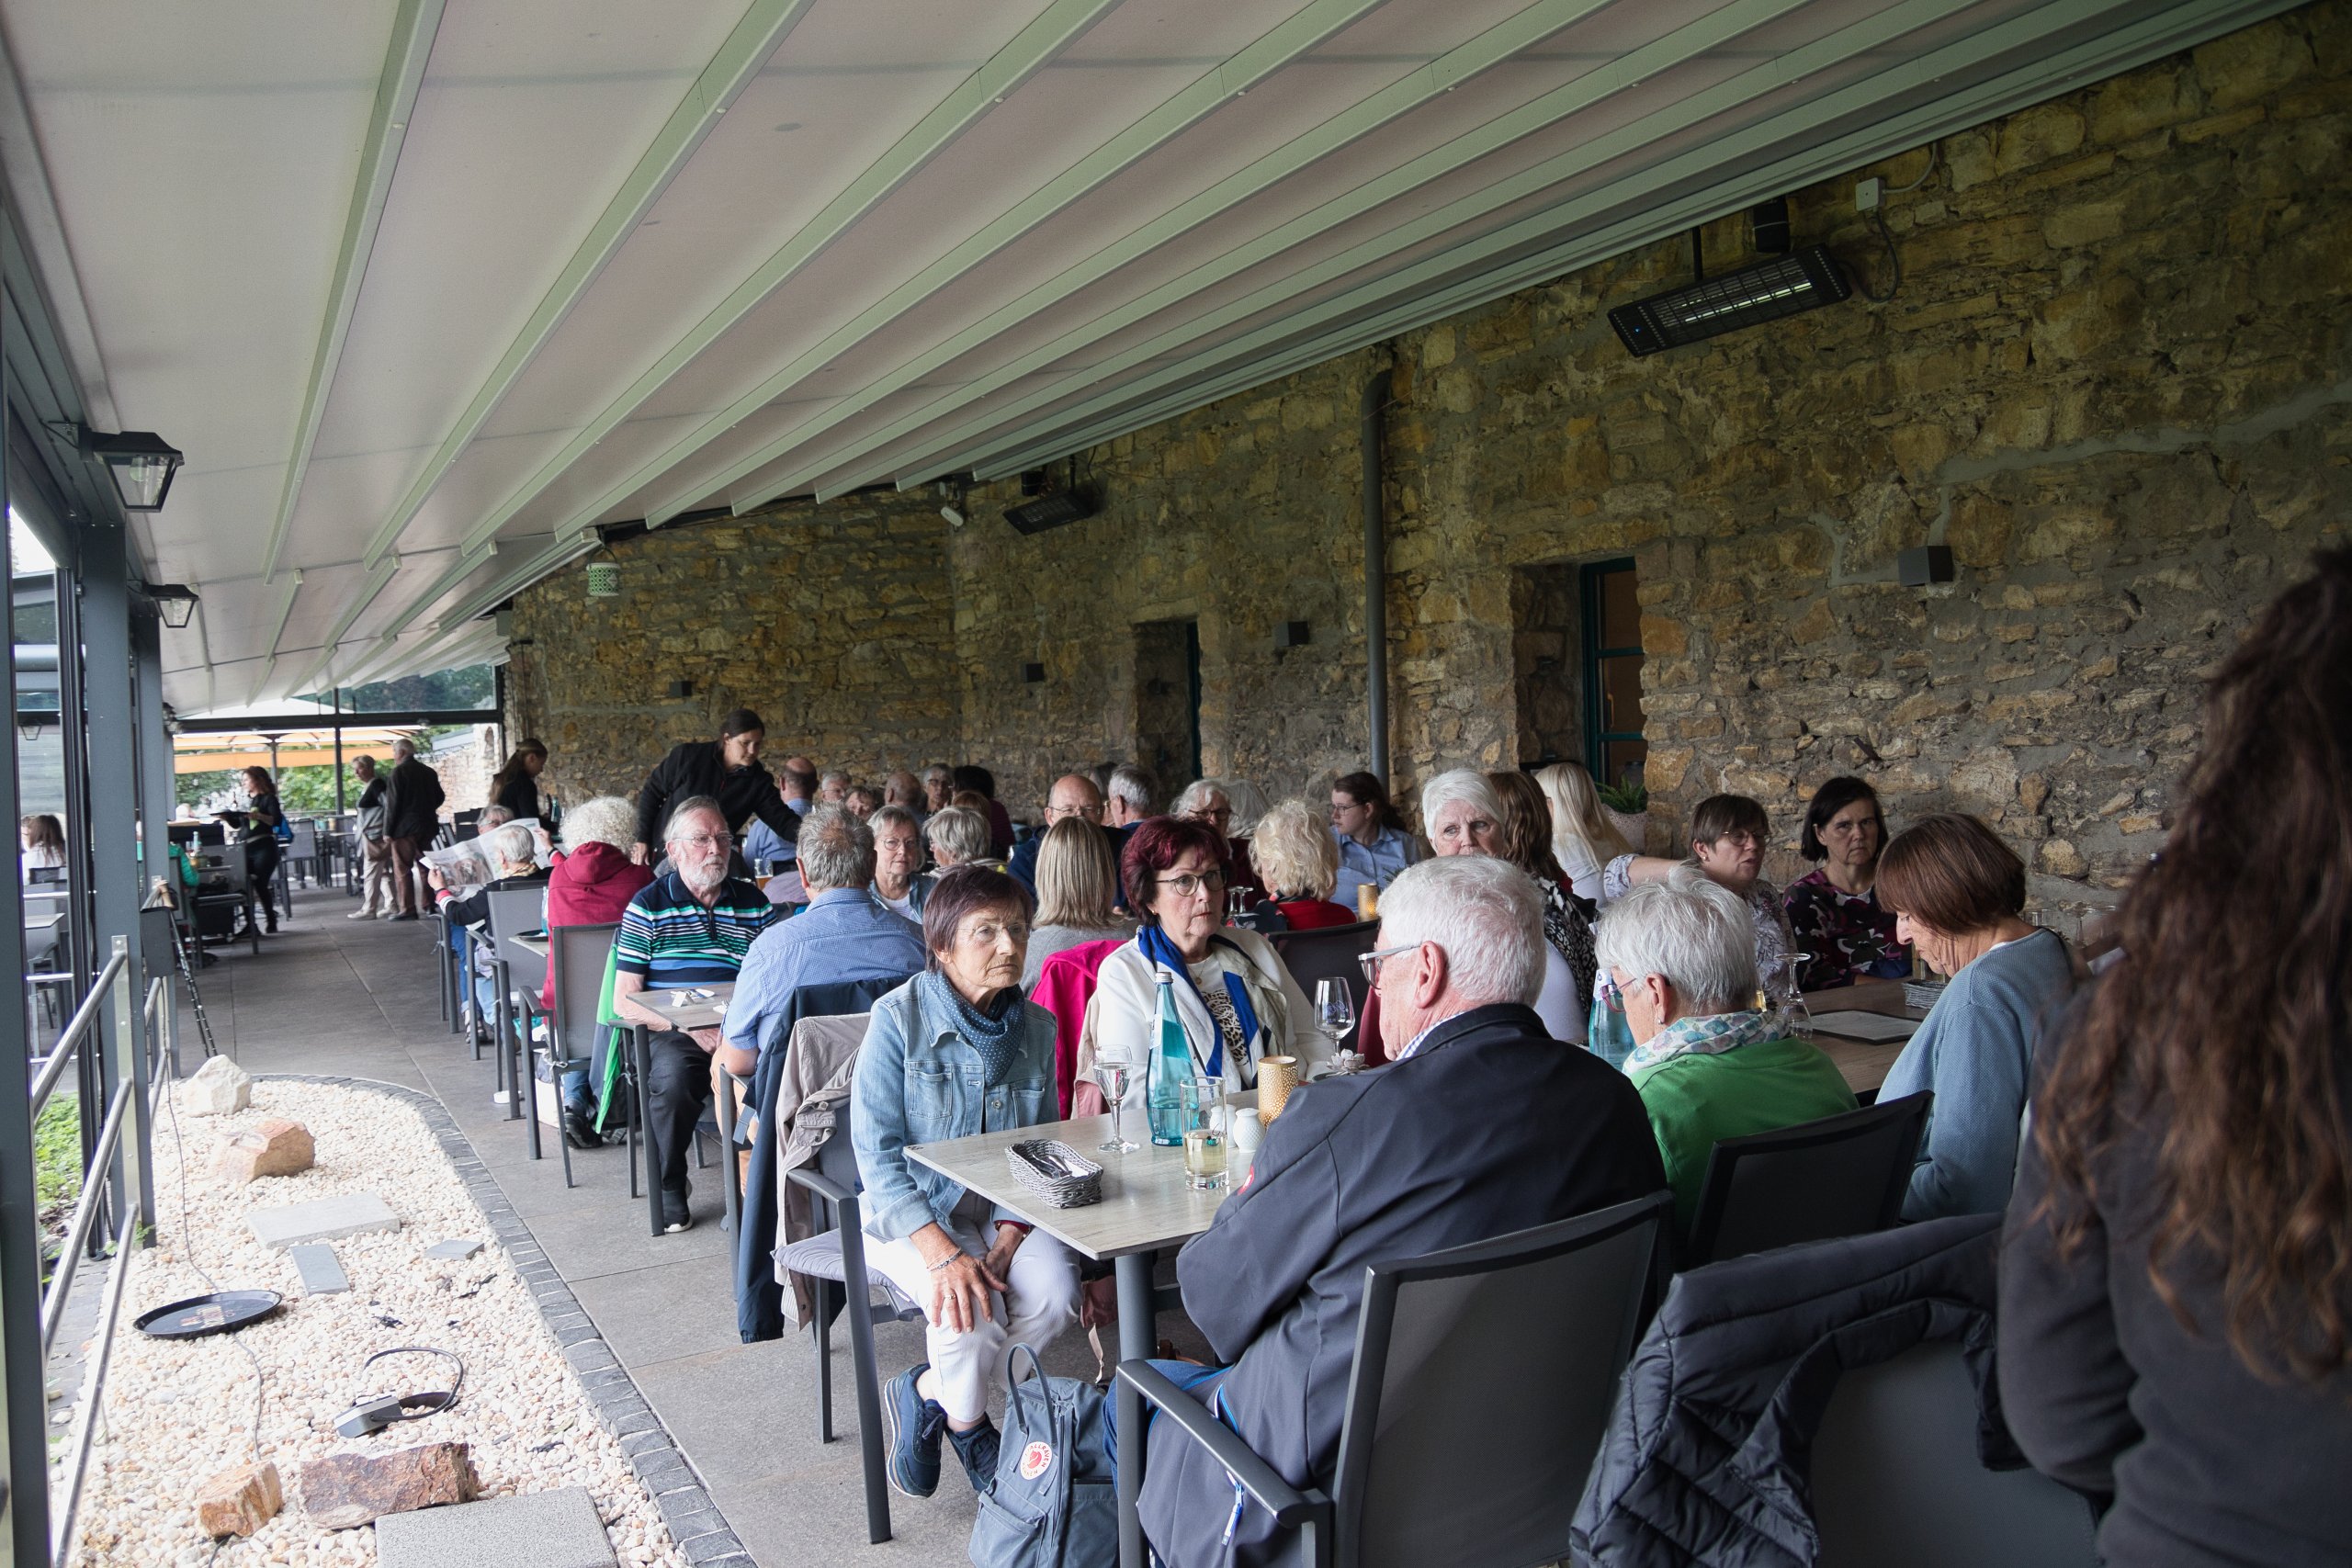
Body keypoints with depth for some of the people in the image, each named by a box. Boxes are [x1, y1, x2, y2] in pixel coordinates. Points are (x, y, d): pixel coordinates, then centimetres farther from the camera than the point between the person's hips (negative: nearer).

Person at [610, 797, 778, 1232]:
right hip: (671, 1033, -2)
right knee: (673, 1078, -35)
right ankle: (670, 1188, -8)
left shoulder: (754, 903, 14)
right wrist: (690, 1029, -14)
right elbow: (624, 1000, 0)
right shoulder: (647, 907, 5)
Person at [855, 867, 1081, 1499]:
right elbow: (877, 1153, -16)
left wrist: (1008, 1235, -13)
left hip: (1002, 1210, 4)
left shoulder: (1035, 1027, 1)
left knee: (1054, 1291, -23)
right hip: (911, 1211, -4)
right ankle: (969, 1424, 6)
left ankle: (928, 1392, 2)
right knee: (970, 1310, -29)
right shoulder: (899, 1018, -13)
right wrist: (943, 1252, -27)